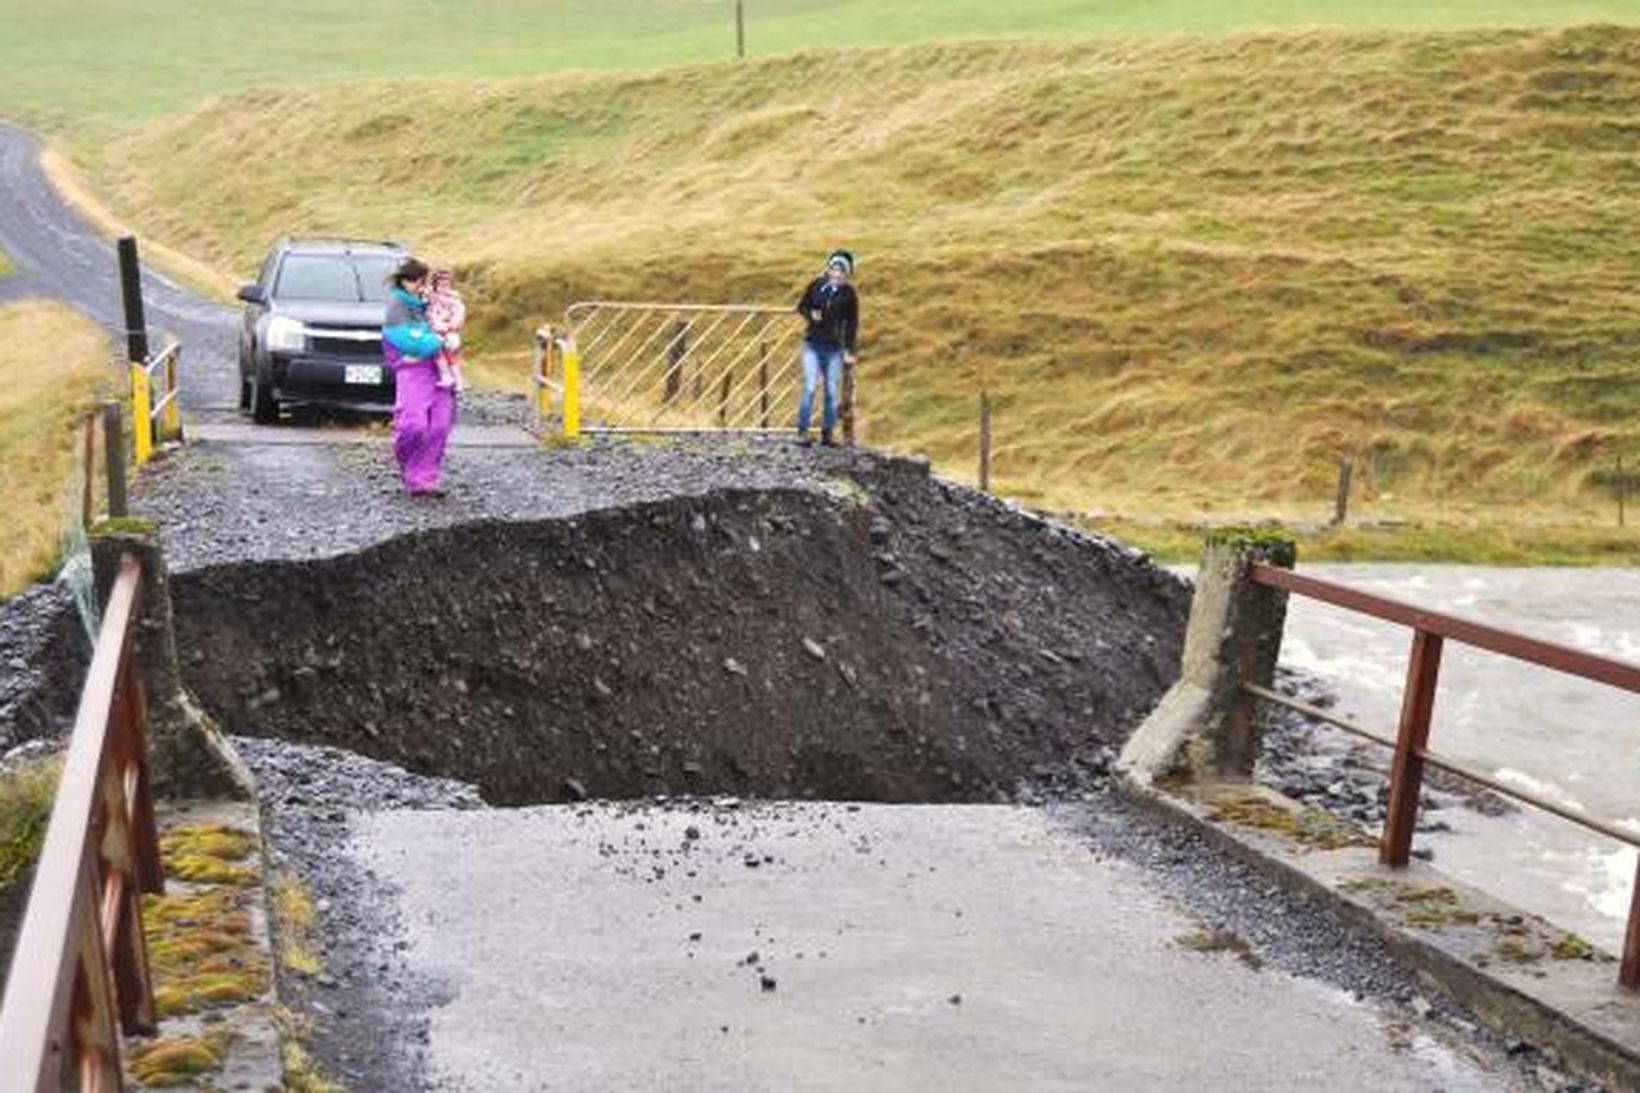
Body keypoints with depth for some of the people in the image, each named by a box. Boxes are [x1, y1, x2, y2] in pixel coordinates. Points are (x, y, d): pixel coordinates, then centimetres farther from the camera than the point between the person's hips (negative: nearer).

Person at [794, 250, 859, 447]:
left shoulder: (848, 294, -1)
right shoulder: (816, 285, -2)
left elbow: (852, 323, 3)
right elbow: (801, 306, 11)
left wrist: (849, 350, 0)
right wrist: (811, 314, -12)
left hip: (834, 348, 1)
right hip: (813, 344, -1)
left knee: (832, 391, 3)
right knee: (810, 387, -9)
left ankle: (828, 433, 12)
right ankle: (802, 431, -6)